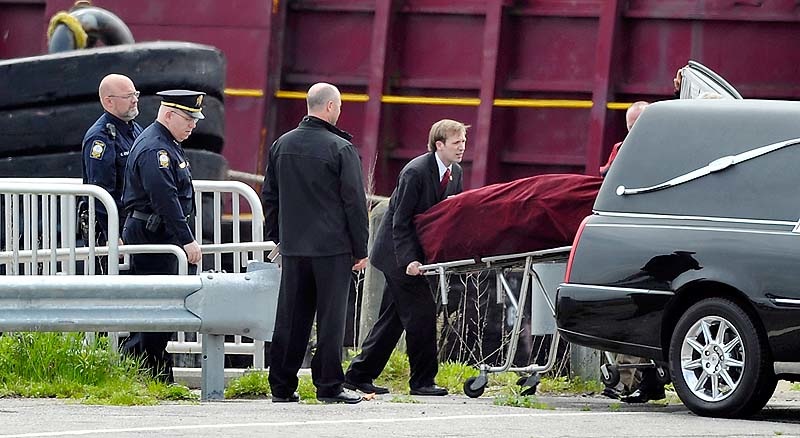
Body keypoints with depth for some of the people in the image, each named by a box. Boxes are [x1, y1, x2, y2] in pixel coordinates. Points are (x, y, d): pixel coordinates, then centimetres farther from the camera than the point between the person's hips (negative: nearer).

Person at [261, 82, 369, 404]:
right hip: (333, 249, -5)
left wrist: (277, 238, 23)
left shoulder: (282, 145, 9)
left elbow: (269, 196, 15)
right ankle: (329, 386, 1)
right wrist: (361, 250, -2)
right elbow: (355, 202, -9)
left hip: (293, 246, 5)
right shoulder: (341, 149, -10)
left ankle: (281, 386, 10)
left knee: (290, 317, 9)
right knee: (330, 317, 0)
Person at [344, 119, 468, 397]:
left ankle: (358, 376, 16)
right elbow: (401, 221, -19)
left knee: (393, 317, 10)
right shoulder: (416, 172, -19)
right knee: (421, 313, -10)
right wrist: (408, 260, -26)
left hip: (415, 253, 9)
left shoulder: (455, 173, 6)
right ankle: (422, 381, -4)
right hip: (398, 252, -9)